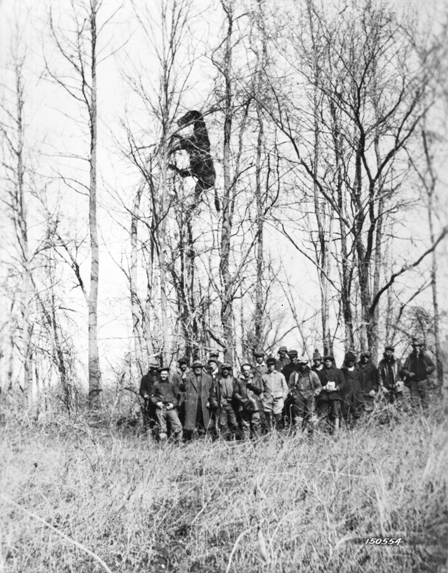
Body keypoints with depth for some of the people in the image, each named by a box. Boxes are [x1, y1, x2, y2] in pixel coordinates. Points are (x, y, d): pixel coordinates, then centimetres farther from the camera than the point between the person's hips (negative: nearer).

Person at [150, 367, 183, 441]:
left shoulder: (172, 383, 6)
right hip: (160, 408, 0)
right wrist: (156, 402, -5)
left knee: (177, 425, -11)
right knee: (162, 427, 5)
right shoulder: (156, 384, 7)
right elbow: (152, 396, 13)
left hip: (171, 407, 0)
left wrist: (173, 404, -5)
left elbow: (177, 395, 9)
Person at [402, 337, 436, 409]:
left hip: (423, 380, 0)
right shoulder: (410, 357, 5)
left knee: (424, 396, 1)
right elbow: (404, 369, 8)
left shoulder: (425, 357, 5)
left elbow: (433, 366, 11)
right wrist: (409, 373, -11)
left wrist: (429, 369, -9)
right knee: (414, 397, 0)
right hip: (413, 381, 0)